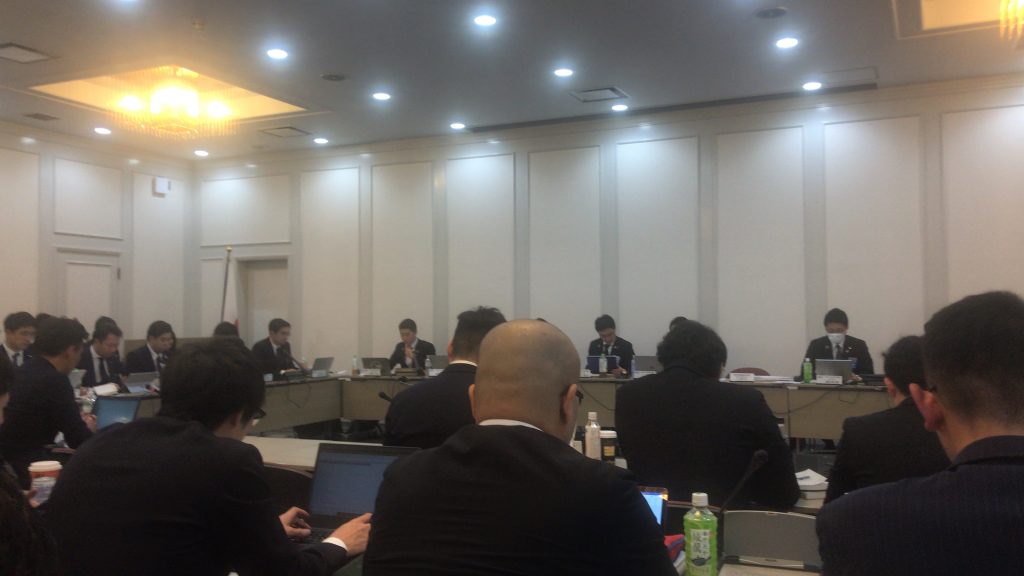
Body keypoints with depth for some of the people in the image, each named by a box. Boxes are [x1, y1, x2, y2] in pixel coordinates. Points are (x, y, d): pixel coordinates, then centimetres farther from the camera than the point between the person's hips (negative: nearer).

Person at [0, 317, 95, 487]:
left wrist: (77, 421, 26)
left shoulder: (26, 370, 9)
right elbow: (77, 440, -15)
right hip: (24, 468, -9)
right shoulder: (55, 380, -17)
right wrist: (87, 429, 6)